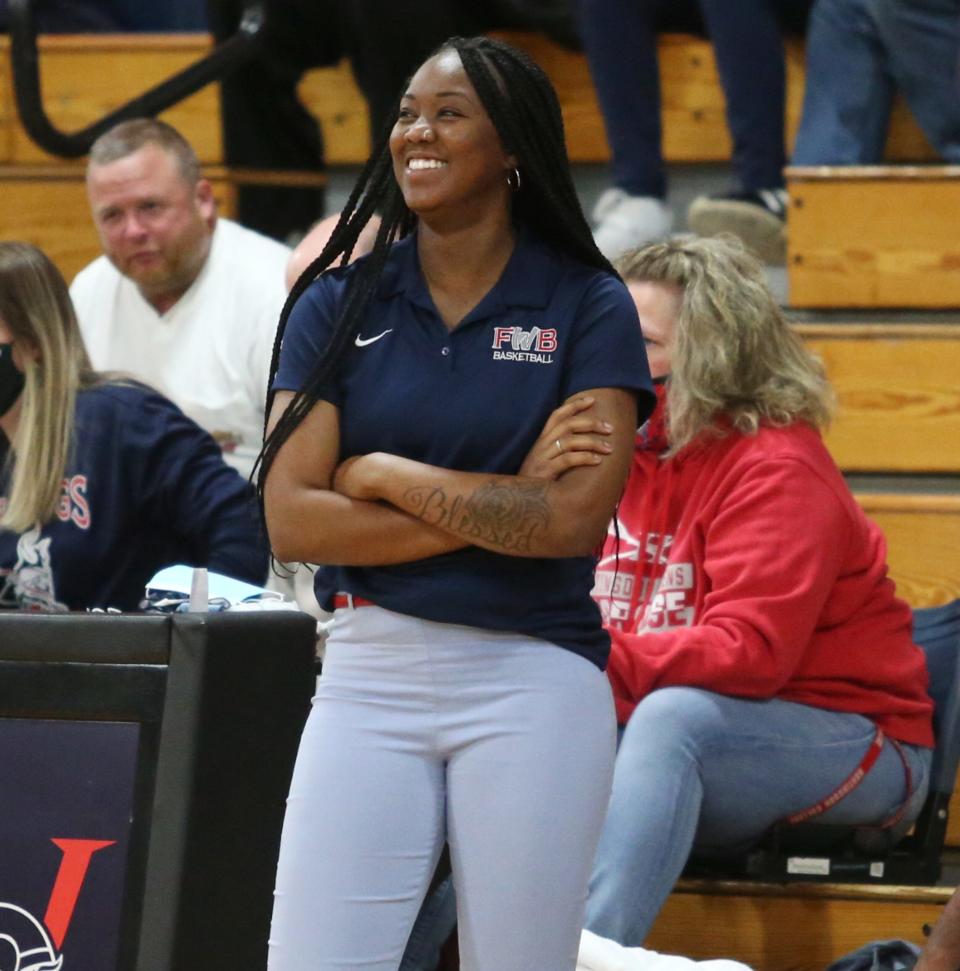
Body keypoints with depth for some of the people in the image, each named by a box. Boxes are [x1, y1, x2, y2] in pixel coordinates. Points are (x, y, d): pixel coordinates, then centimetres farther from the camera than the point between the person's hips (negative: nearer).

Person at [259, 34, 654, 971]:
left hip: (533, 683, -2)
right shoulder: (339, 304, 7)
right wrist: (498, 515, -9)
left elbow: (577, 517, -12)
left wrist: (384, 476, -6)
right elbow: (292, 521, -3)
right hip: (369, 676, 2)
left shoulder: (587, 306, 1)